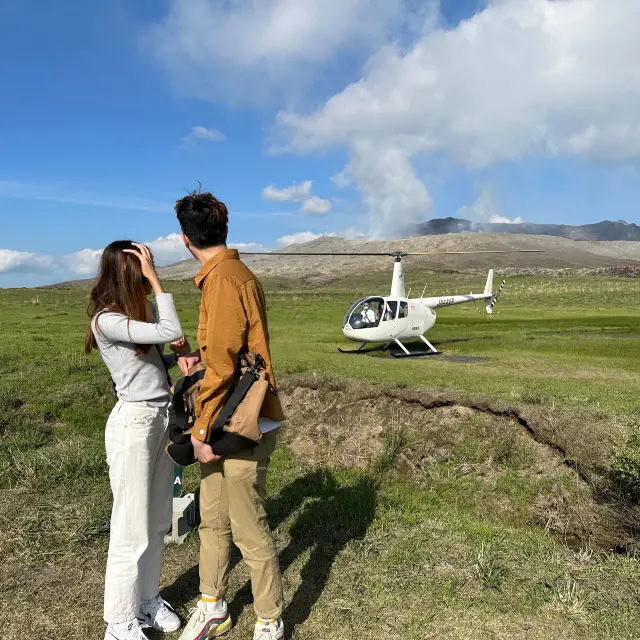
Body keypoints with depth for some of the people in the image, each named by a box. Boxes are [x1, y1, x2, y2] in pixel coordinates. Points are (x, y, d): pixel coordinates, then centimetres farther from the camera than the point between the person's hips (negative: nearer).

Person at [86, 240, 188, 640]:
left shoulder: (141, 309, 7)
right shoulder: (108, 320, -17)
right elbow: (170, 332, -26)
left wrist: (179, 353, -5)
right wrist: (155, 280, -20)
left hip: (163, 417, 8)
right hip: (134, 423, -8)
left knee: (157, 521, 16)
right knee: (132, 527, 3)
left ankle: (148, 601, 33)